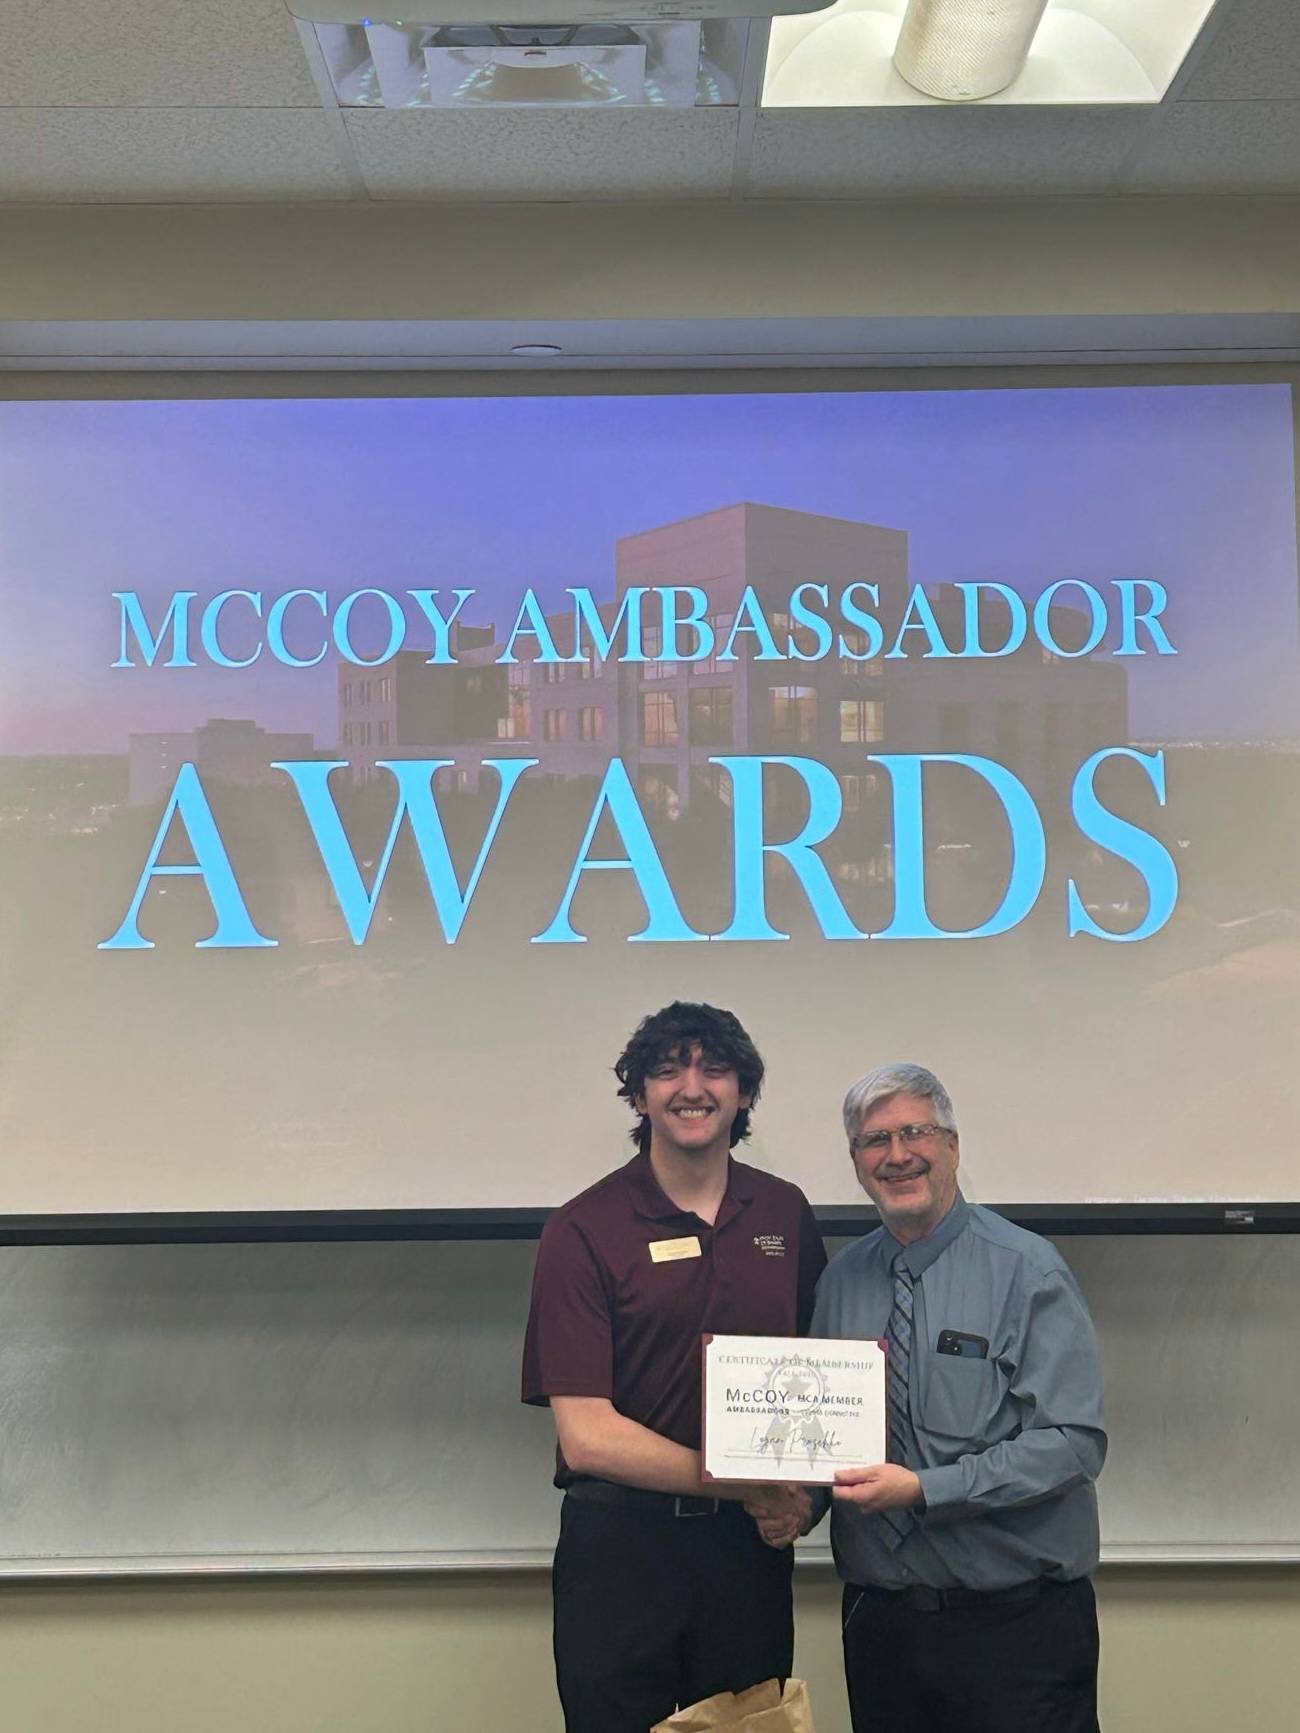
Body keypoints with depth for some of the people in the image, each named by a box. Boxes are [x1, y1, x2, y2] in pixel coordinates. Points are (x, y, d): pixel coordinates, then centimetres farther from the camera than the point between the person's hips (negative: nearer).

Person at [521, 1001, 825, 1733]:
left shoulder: (787, 1213, 2)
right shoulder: (583, 1232, -11)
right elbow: (587, 1437, -15)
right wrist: (746, 1484, -15)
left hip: (750, 1544, 4)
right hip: (621, 1547, -3)